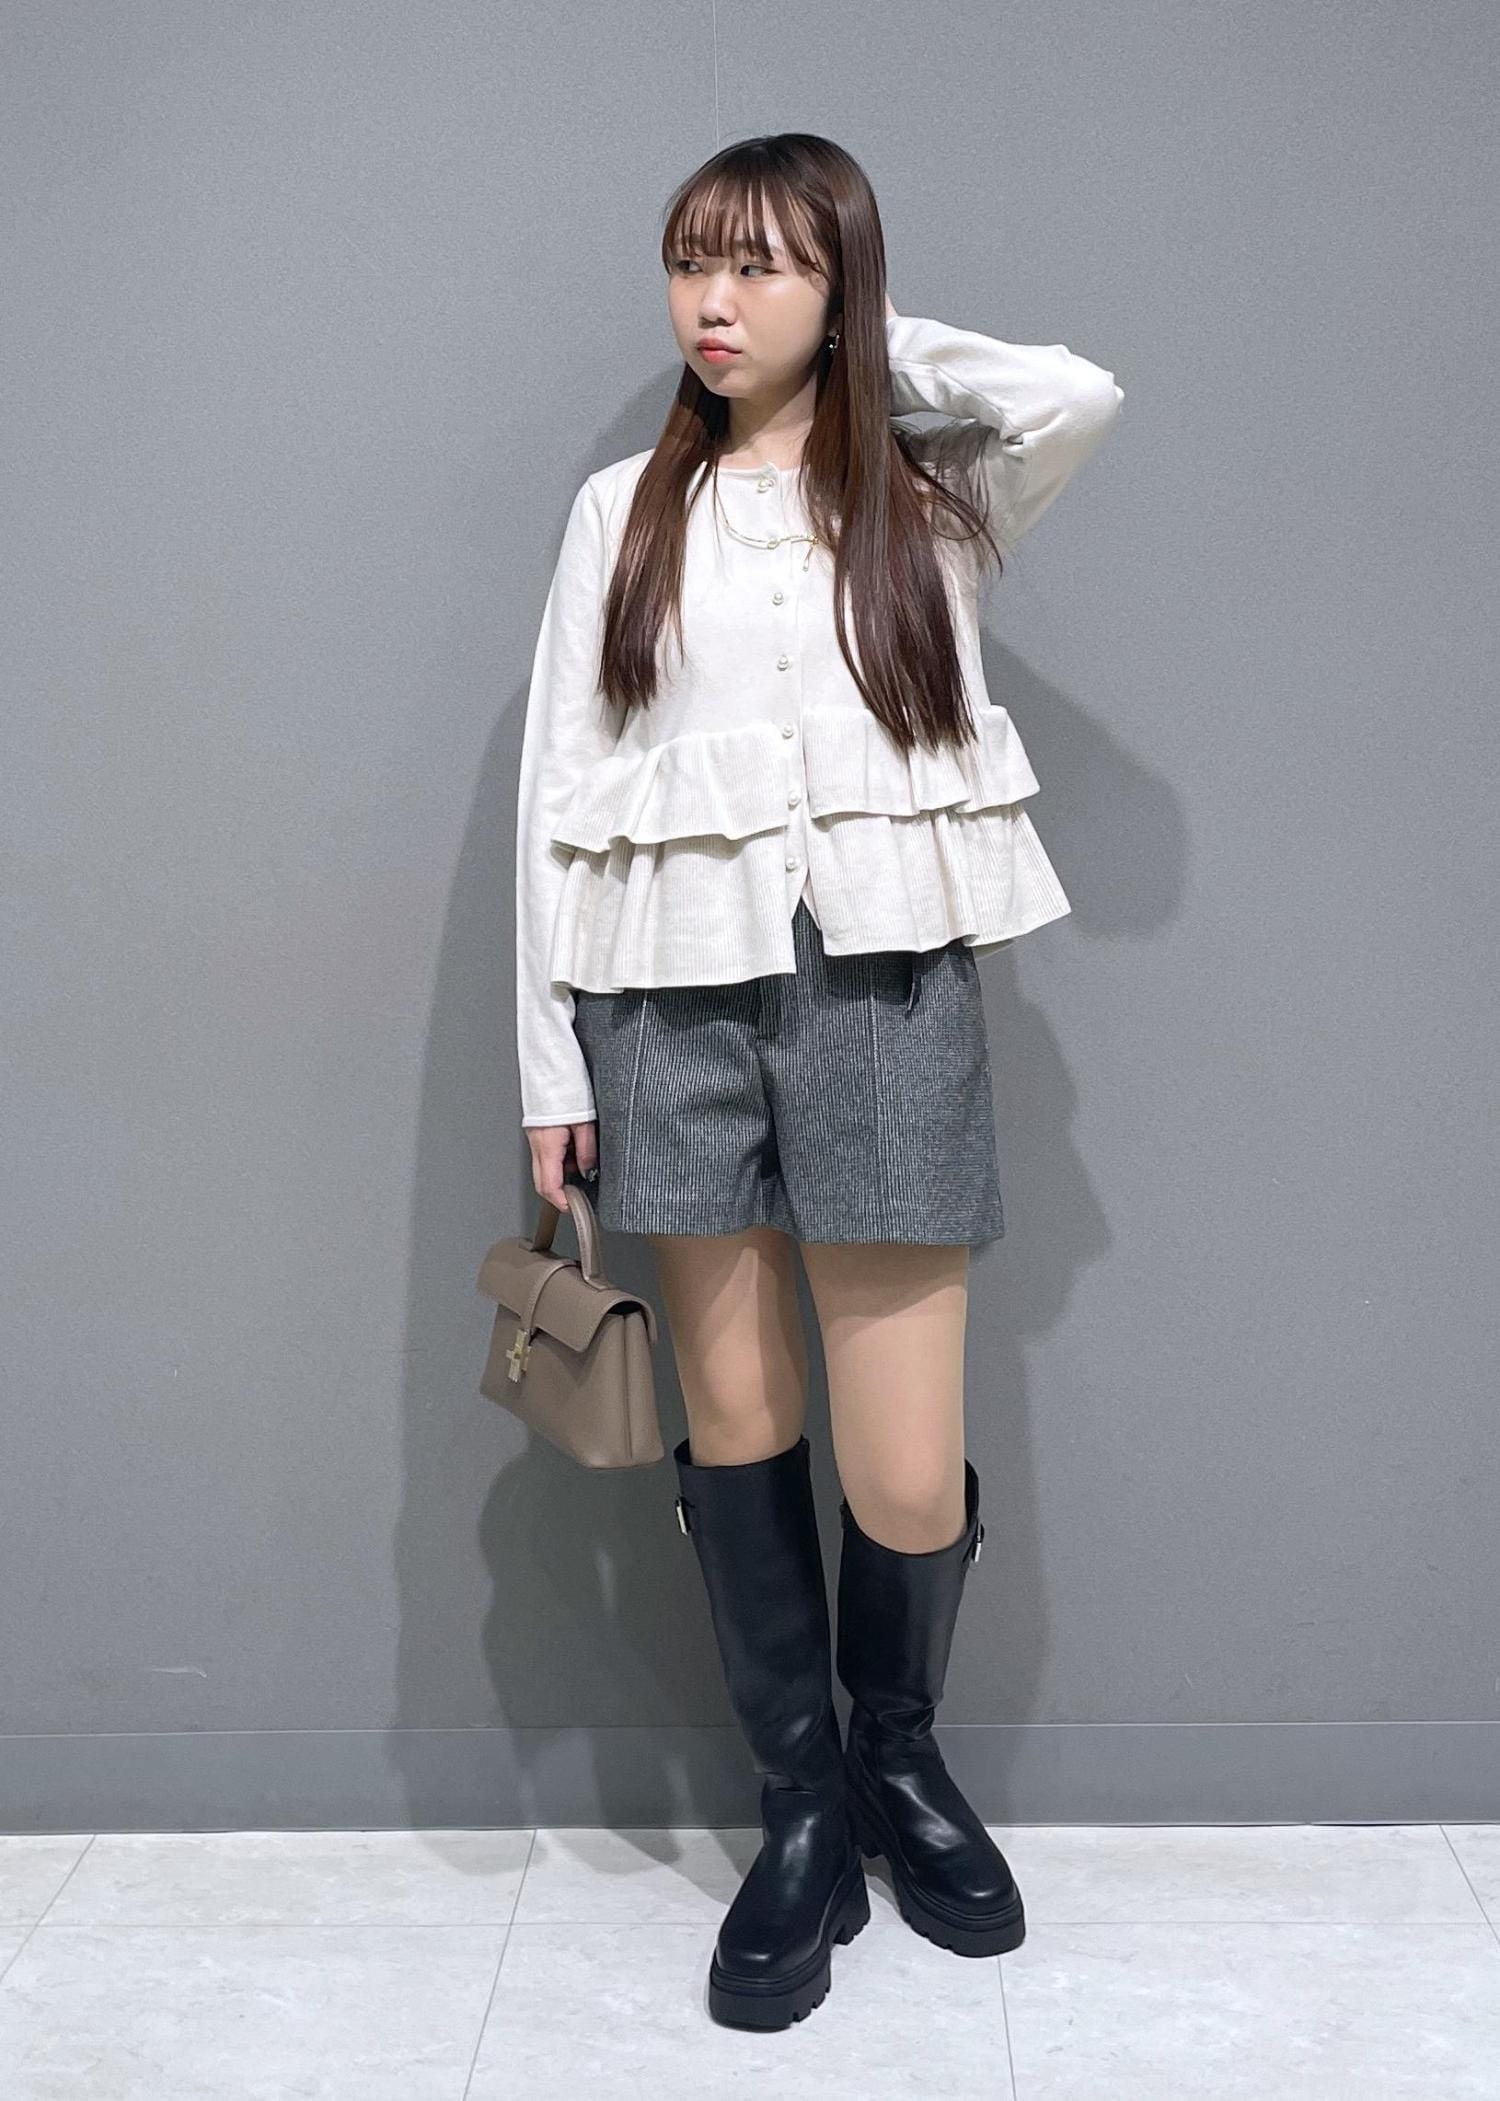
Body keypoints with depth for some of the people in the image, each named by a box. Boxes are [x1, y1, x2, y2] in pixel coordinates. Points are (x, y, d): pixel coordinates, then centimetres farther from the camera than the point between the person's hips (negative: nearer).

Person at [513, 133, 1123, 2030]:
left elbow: (1078, 393, -13)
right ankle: (803, 1807, 26)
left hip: (886, 987, -1)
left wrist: (875, 354, 3)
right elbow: (560, 783, 7)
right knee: (735, 1423, 8)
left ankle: (900, 1751, 29)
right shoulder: (623, 510, 10)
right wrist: (549, 1060, 2)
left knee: (909, 1476, -2)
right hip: (674, 995, 2)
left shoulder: (933, 496, 8)